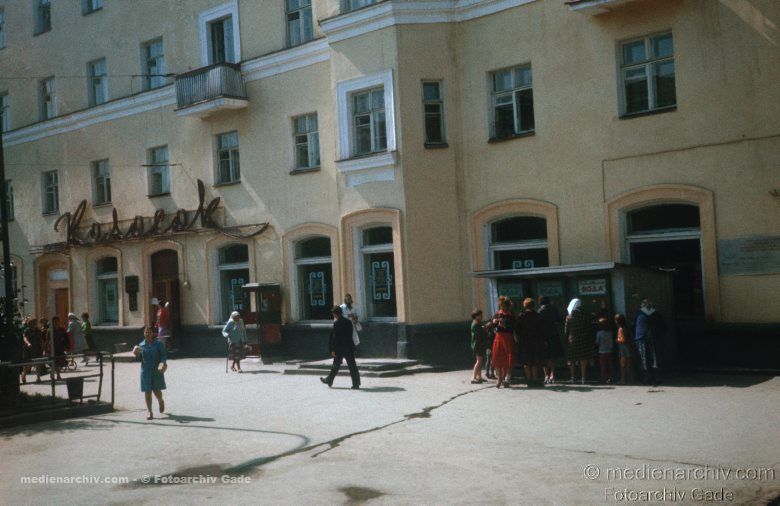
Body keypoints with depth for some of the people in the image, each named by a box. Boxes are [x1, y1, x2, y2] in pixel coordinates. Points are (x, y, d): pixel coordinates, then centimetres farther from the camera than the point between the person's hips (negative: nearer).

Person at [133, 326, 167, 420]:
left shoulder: (159, 344, -3)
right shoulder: (141, 345, 5)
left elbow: (164, 355, -3)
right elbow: (140, 358, 11)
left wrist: (162, 363, -21)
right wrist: (137, 354, -10)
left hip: (157, 370, -2)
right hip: (145, 371, 2)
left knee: (157, 390, 4)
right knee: (147, 391, 1)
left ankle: (161, 401, 38)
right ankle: (149, 411, 8)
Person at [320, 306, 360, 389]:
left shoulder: (337, 323, -13)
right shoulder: (349, 322, 7)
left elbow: (335, 337, -14)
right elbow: (350, 335, 10)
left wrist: (333, 349, -9)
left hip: (340, 348, -5)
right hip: (349, 347, 5)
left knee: (336, 365, 9)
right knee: (352, 365, 2)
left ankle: (329, 380, 24)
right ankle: (356, 383, -1)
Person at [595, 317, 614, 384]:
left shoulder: (599, 333, -11)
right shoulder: (610, 332, -3)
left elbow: (597, 343, -3)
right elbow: (612, 342, 5)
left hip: (602, 352, -3)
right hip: (609, 351, 3)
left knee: (603, 366, 3)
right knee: (609, 366, 9)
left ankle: (603, 379, 2)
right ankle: (610, 378, 8)